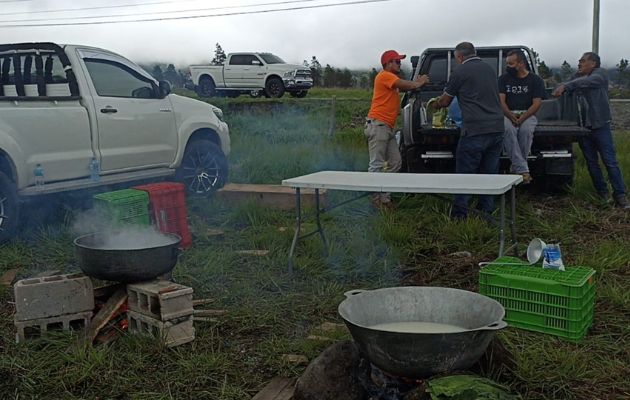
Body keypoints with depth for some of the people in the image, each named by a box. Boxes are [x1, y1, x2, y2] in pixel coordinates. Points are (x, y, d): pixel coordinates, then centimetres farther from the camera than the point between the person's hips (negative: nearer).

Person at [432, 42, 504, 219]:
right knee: (489, 173, 12)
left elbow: (445, 101, 6)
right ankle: (486, 211, 16)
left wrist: (436, 104, 30)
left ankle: (459, 215, 5)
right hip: (497, 128, 6)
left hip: (475, 131, -6)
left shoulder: (460, 72, -3)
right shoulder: (489, 69, 17)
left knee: (465, 173, 2)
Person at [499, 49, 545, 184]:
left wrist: (521, 118, -19)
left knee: (526, 130, -36)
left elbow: (536, 104, -4)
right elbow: (501, 101, 0)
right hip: (507, 114, 1)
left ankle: (515, 167, -21)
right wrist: (511, 117, -18)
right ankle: (522, 170, -38)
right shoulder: (503, 79, 11)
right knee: (508, 130, -35)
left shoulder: (535, 80, 5)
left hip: (528, 114, -1)